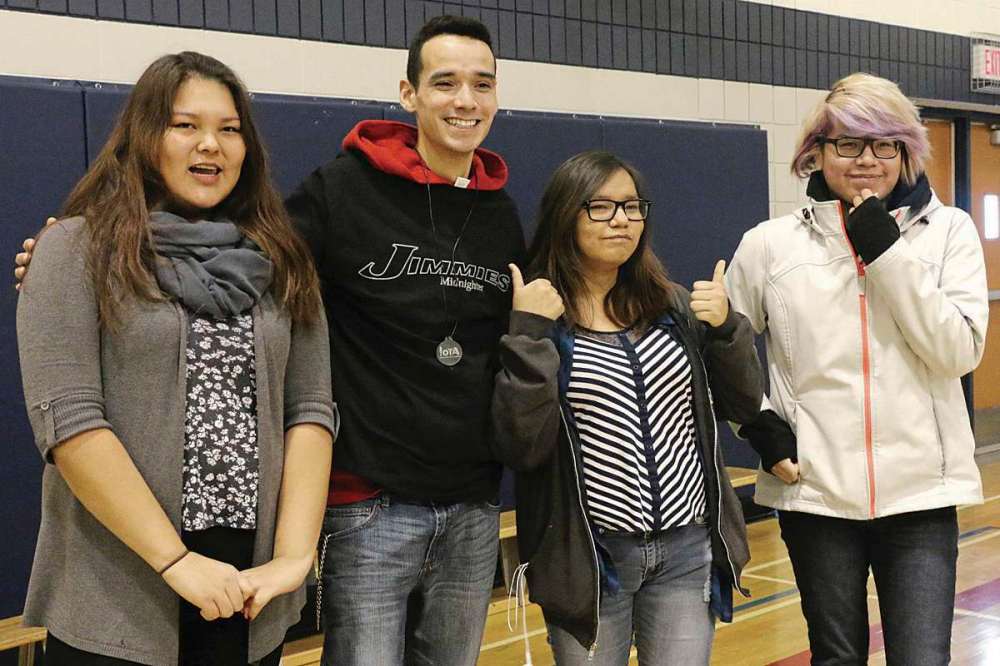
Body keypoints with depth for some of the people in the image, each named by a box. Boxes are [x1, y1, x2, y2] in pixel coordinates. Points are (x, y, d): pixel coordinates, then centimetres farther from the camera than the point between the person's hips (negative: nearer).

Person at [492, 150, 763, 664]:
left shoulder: (674, 306, 6)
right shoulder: (533, 317, -7)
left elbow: (743, 406, 7)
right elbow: (524, 447, -15)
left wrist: (726, 328, -8)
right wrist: (529, 334, -21)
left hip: (688, 548, 4)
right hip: (590, 558, -3)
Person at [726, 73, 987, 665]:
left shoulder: (949, 231, 0)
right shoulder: (771, 244, 0)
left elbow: (960, 351, -10)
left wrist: (887, 254, -14)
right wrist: (758, 423, -2)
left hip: (921, 493, 0)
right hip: (816, 493, 1)